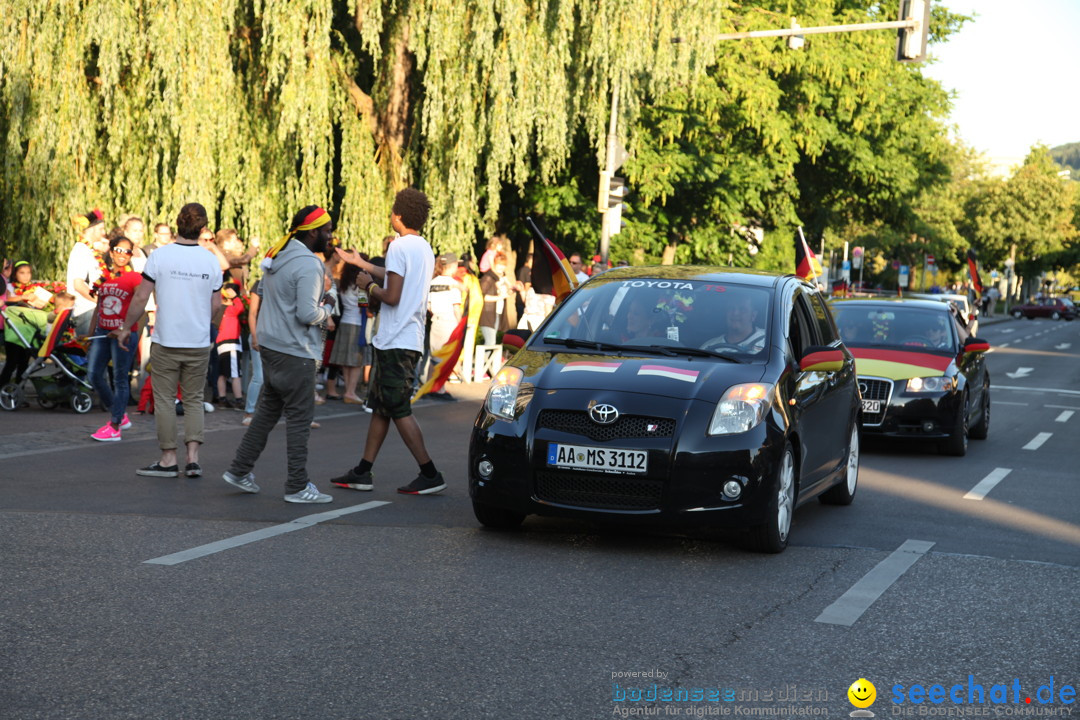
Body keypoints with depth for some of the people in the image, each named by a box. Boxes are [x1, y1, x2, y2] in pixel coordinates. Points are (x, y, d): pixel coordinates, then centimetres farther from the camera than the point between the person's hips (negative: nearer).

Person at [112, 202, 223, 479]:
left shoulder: (160, 255, -8)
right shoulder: (211, 261, -1)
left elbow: (141, 297, -8)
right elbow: (215, 305, 4)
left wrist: (126, 328, 4)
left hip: (166, 342, -2)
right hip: (199, 343, 2)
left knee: (165, 399, 7)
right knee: (194, 399, 12)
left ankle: (169, 459, 10)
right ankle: (193, 457, 3)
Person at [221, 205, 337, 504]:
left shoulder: (276, 256, 11)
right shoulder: (309, 264, -18)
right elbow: (307, 313, -25)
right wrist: (325, 315, -3)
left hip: (270, 345, 9)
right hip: (296, 351, -9)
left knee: (267, 410, 18)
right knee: (299, 418, -2)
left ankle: (239, 470, 23)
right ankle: (297, 486, 2)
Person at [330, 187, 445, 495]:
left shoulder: (399, 247, -14)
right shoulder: (425, 249, 14)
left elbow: (392, 296, -20)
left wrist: (370, 286, -1)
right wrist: (361, 264, 39)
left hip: (396, 341, -9)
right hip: (411, 339, 9)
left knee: (398, 409, -6)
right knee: (380, 405, 14)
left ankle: (430, 475, -6)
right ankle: (363, 472, 18)